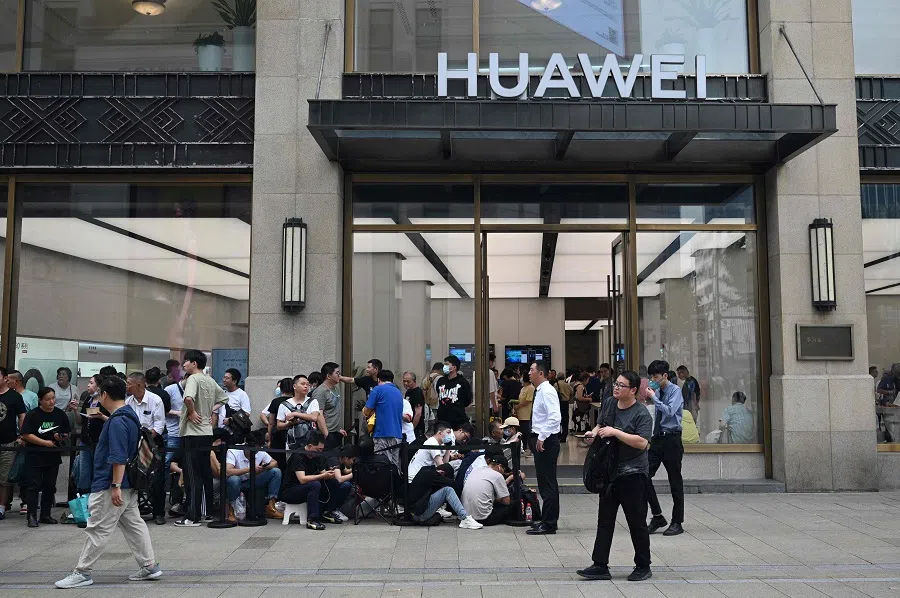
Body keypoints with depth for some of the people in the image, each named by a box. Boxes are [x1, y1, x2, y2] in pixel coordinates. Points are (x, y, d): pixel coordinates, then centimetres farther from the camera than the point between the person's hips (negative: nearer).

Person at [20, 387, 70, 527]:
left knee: (50, 486, 9)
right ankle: (32, 516, 2)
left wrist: (62, 437, -13)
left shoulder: (60, 414, 4)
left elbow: (67, 434, 10)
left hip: (53, 457, 4)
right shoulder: (32, 415, -8)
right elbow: (26, 434, -14)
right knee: (34, 486, -3)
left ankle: (46, 514, 19)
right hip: (35, 457, -4)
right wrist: (46, 442, -17)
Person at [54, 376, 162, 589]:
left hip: (110, 487, -10)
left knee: (97, 530, -1)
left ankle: (82, 573, 8)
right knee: (134, 525, 12)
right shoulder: (130, 416, 11)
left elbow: (119, 458, -24)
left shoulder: (117, 422, -19)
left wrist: (115, 486, -23)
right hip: (129, 486, 10)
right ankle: (149, 566, 15)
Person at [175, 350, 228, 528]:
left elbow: (188, 398, -32)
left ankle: (193, 517, -2)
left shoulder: (193, 379, -12)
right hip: (207, 433, 8)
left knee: (192, 475, -4)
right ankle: (209, 511, 22)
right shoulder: (210, 381, 12)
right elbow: (223, 398, 25)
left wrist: (191, 412, -16)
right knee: (206, 474, 15)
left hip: (193, 434, -8)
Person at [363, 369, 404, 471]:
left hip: (382, 433, -6)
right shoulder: (398, 392, 16)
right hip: (397, 435, 6)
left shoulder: (378, 390, -2)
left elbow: (366, 412, -3)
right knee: (395, 465, 7)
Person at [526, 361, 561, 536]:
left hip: (546, 442, -10)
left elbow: (555, 417, -26)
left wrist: (542, 437, -24)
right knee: (545, 482, 16)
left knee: (548, 483, -4)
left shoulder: (547, 391, -16)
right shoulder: (540, 391, 14)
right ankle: (547, 520, 25)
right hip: (540, 439, 10)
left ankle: (549, 524, 2)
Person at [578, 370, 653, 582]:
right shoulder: (609, 406, 9)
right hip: (609, 472, 7)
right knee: (605, 520, 8)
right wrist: (594, 432, 6)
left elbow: (642, 443, -24)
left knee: (637, 523, 5)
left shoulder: (641, 413, -12)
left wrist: (615, 432, -24)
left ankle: (643, 567, 19)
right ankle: (600, 565, 14)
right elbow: (600, 425, 28)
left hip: (633, 475, -7)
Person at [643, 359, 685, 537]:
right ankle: (657, 516, 11)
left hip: (671, 439, -7)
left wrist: (653, 396, -19)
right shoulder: (657, 391, 10)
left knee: (675, 482, 4)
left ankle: (677, 523, 14)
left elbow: (669, 411, -25)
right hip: (657, 438, 7)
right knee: (645, 477, -2)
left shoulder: (675, 390, -9)